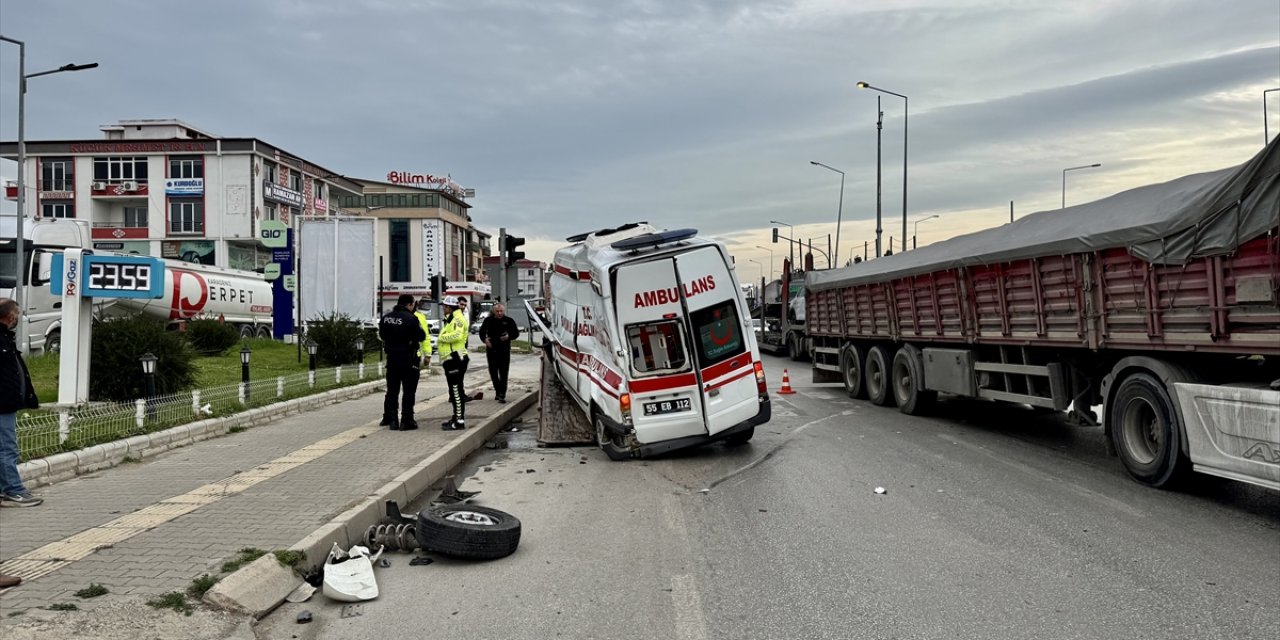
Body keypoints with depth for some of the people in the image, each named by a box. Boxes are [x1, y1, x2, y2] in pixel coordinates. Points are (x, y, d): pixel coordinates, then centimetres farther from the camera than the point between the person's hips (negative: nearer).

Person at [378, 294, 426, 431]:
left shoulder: (386, 318, 4)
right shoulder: (411, 318, -17)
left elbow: (382, 335, 15)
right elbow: (421, 336, -13)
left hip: (391, 357, 6)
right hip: (408, 359, -6)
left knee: (392, 390, 16)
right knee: (409, 391, 1)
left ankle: (389, 418, 22)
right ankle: (406, 421, 1)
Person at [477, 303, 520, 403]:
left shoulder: (509, 321, 1)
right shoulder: (488, 321, 4)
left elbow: (516, 333, 6)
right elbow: (482, 332, 13)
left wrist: (509, 336, -14)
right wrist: (485, 339, -8)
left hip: (504, 350, -2)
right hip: (491, 350, 2)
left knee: (503, 373, -9)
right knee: (493, 372, 10)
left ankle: (502, 395, -10)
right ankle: (498, 391, 27)